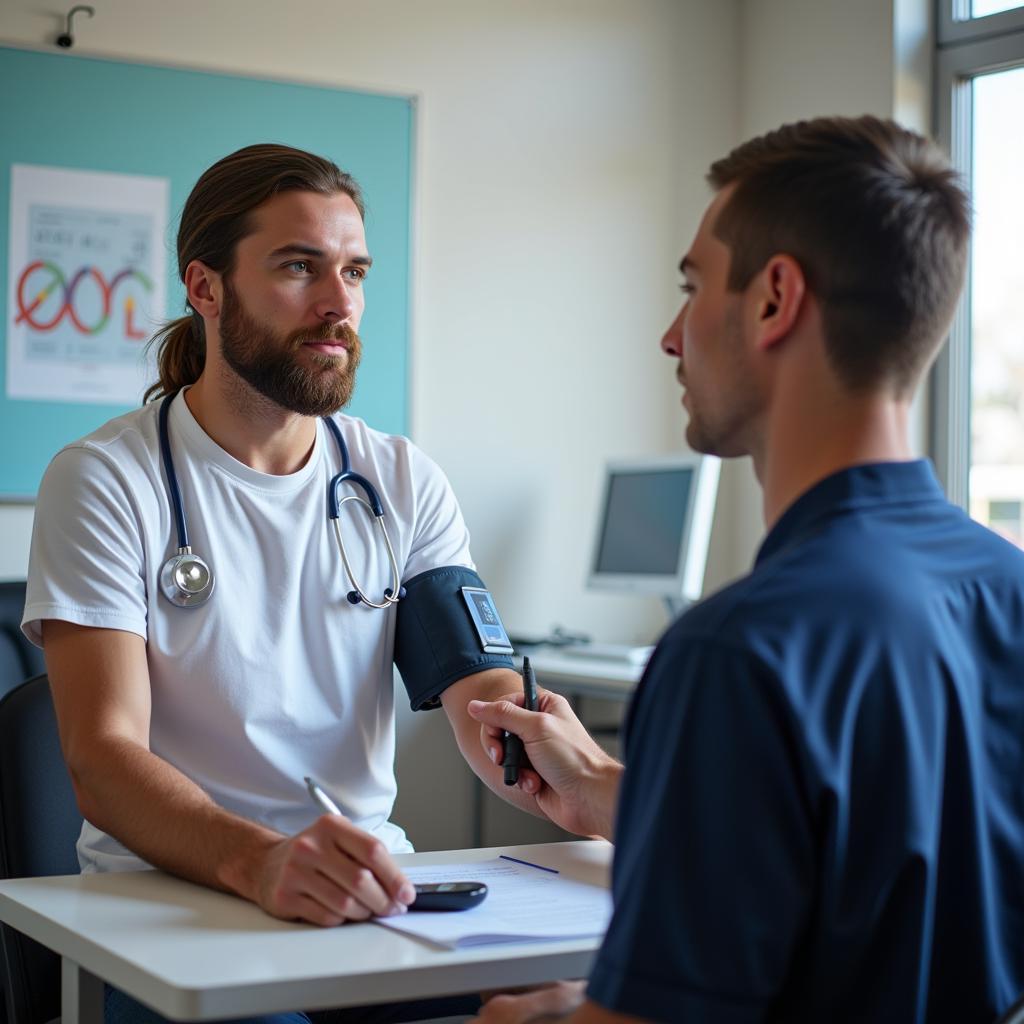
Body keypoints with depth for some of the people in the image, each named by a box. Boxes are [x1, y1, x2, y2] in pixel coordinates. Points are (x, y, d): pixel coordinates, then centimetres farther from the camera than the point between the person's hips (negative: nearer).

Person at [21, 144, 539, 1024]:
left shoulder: (406, 486, 10)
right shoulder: (107, 481, -4)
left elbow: (488, 706, -1)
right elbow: (103, 759, -15)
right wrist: (260, 863, -35)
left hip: (374, 890, 4)